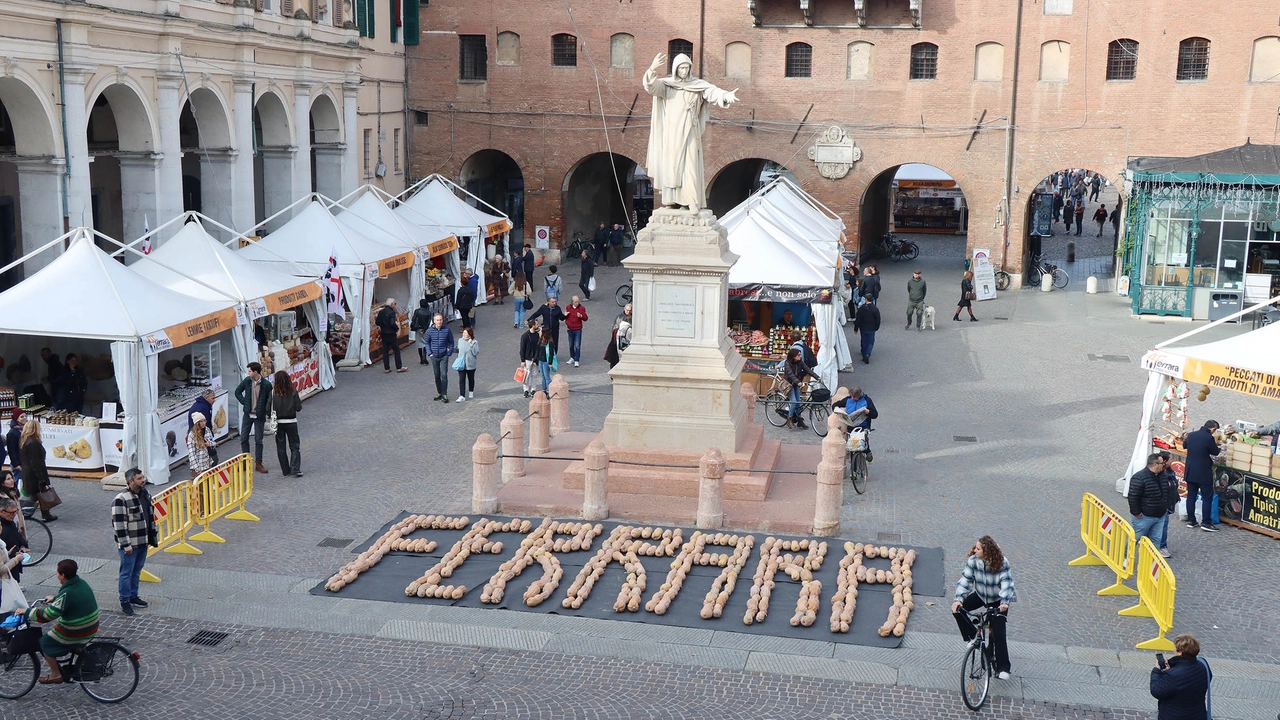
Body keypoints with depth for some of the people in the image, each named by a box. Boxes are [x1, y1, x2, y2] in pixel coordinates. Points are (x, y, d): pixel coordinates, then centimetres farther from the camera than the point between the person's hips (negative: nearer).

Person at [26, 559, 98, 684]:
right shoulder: (82, 583, -2)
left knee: (45, 643, 13)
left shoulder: (67, 593, -26)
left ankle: (56, 675, 21)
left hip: (76, 633, -8)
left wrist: (27, 612, -9)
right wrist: (54, 598, 27)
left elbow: (46, 615, -21)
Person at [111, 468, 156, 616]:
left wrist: (152, 537, 16)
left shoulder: (144, 494, 5)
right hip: (129, 544, -7)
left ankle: (133, 596, 31)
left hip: (142, 542, 7)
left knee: (137, 571, 18)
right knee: (127, 572, 3)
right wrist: (126, 545, -21)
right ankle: (125, 601, 13)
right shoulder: (121, 499, -21)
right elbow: (119, 524, -21)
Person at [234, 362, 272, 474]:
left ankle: (258, 464, 13)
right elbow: (238, 392, 10)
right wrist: (244, 402, 1)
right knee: (243, 438, 7)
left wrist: (265, 411, -11)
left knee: (258, 440, 5)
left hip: (259, 415, -3)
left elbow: (270, 400, -7)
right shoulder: (247, 381, -4)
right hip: (247, 414, 3)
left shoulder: (266, 384, -15)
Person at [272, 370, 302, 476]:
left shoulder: (273, 392, -10)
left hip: (278, 423, 0)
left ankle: (286, 471, 14)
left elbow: (269, 408, -9)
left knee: (281, 448, 11)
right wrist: (299, 399, 10)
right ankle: (295, 469, -3)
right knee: (295, 446, 8)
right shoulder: (293, 392, -9)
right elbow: (298, 408, -6)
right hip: (291, 422, 0)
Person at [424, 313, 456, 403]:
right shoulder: (430, 331, -1)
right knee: (437, 376, 10)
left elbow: (451, 342, 6)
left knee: (444, 375, -10)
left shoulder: (447, 330, -5)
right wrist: (429, 353, 1)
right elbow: (427, 343, 11)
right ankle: (439, 393, 22)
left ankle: (444, 394, -7)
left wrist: (449, 353, -2)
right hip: (434, 357, 3)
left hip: (444, 356, -2)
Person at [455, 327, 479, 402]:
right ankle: (462, 396, -9)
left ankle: (471, 392, 38)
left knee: (471, 379, 16)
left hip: (471, 365, -2)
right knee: (461, 380, -7)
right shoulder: (460, 340, 3)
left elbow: (476, 352, -20)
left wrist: (471, 344, -27)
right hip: (461, 364, 2)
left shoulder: (474, 342, -11)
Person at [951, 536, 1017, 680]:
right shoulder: (973, 561, -19)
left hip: (998, 600, -4)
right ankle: (972, 636, 5)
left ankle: (1003, 668, -6)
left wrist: (1004, 602, -48)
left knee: (998, 633, -16)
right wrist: (959, 598, -36)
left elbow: (1007, 583, -31)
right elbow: (965, 580, -21)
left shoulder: (1002, 563, -25)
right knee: (957, 609, -18)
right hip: (980, 596, 4)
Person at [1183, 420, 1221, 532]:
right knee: (1207, 497, 2)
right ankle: (1206, 522, 2)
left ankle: (1191, 520, 17)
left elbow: (1184, 445, 22)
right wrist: (1219, 448, 16)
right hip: (1203, 473, -6)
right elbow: (1216, 452, -5)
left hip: (1190, 472, 6)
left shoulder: (1191, 435, 2)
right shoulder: (1209, 438, -18)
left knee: (1191, 495, 12)